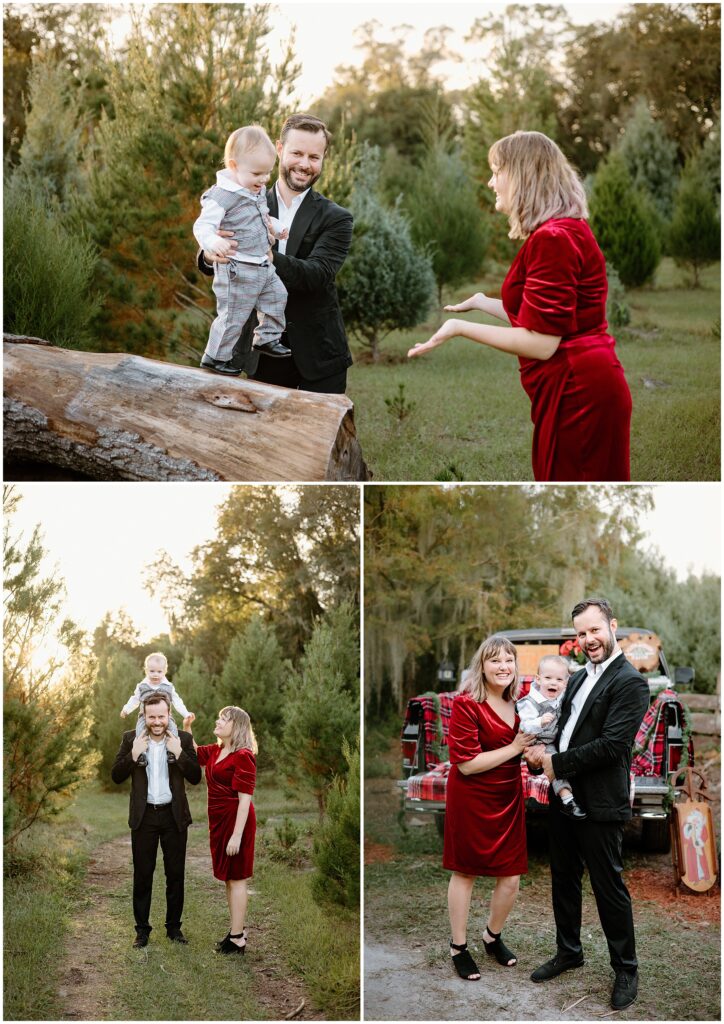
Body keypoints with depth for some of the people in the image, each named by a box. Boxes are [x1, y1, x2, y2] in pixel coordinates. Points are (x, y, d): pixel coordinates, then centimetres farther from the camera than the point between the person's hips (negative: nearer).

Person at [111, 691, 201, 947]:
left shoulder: (183, 739, -3)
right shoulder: (131, 739, -2)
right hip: (144, 816, 0)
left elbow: (195, 777, -7)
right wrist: (134, 754, -19)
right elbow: (116, 776, -4)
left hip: (174, 816, 0)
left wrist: (179, 752, -20)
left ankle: (174, 926, 20)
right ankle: (142, 928, 16)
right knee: (142, 874, 6)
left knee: (175, 874, 7)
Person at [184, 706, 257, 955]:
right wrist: (186, 728, 8)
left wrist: (237, 835, -24)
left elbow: (245, 799, -21)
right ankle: (237, 930, 25)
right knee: (228, 877, 15)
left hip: (235, 821, -9)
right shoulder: (216, 750, 8)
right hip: (219, 820, 9)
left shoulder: (243, 756, -18)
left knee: (236, 878, -3)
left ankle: (237, 939, 3)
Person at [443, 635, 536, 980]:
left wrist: (537, 739, -1)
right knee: (465, 872, 9)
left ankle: (493, 936, 32)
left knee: (511, 876, 6)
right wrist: (514, 748, -18)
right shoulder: (466, 704, -16)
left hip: (508, 797, 6)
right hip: (470, 799, -6)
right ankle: (458, 947, 24)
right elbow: (466, 763, -21)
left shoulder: (516, 704, 5)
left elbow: (526, 747, 22)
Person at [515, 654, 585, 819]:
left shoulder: (562, 699, 0)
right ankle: (567, 800, -25)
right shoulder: (531, 702, -23)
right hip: (540, 745, -8)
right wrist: (540, 722, -47)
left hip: (556, 742, 8)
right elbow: (525, 727, -32)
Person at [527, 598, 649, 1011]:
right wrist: (543, 752, -5)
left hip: (599, 805, -8)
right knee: (564, 879, 18)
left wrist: (556, 762, -17)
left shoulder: (630, 682, -14)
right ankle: (569, 952, 35)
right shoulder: (580, 677, 12)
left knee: (609, 887, 3)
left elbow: (612, 744, -21)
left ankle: (626, 968, 17)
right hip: (563, 796, 8)